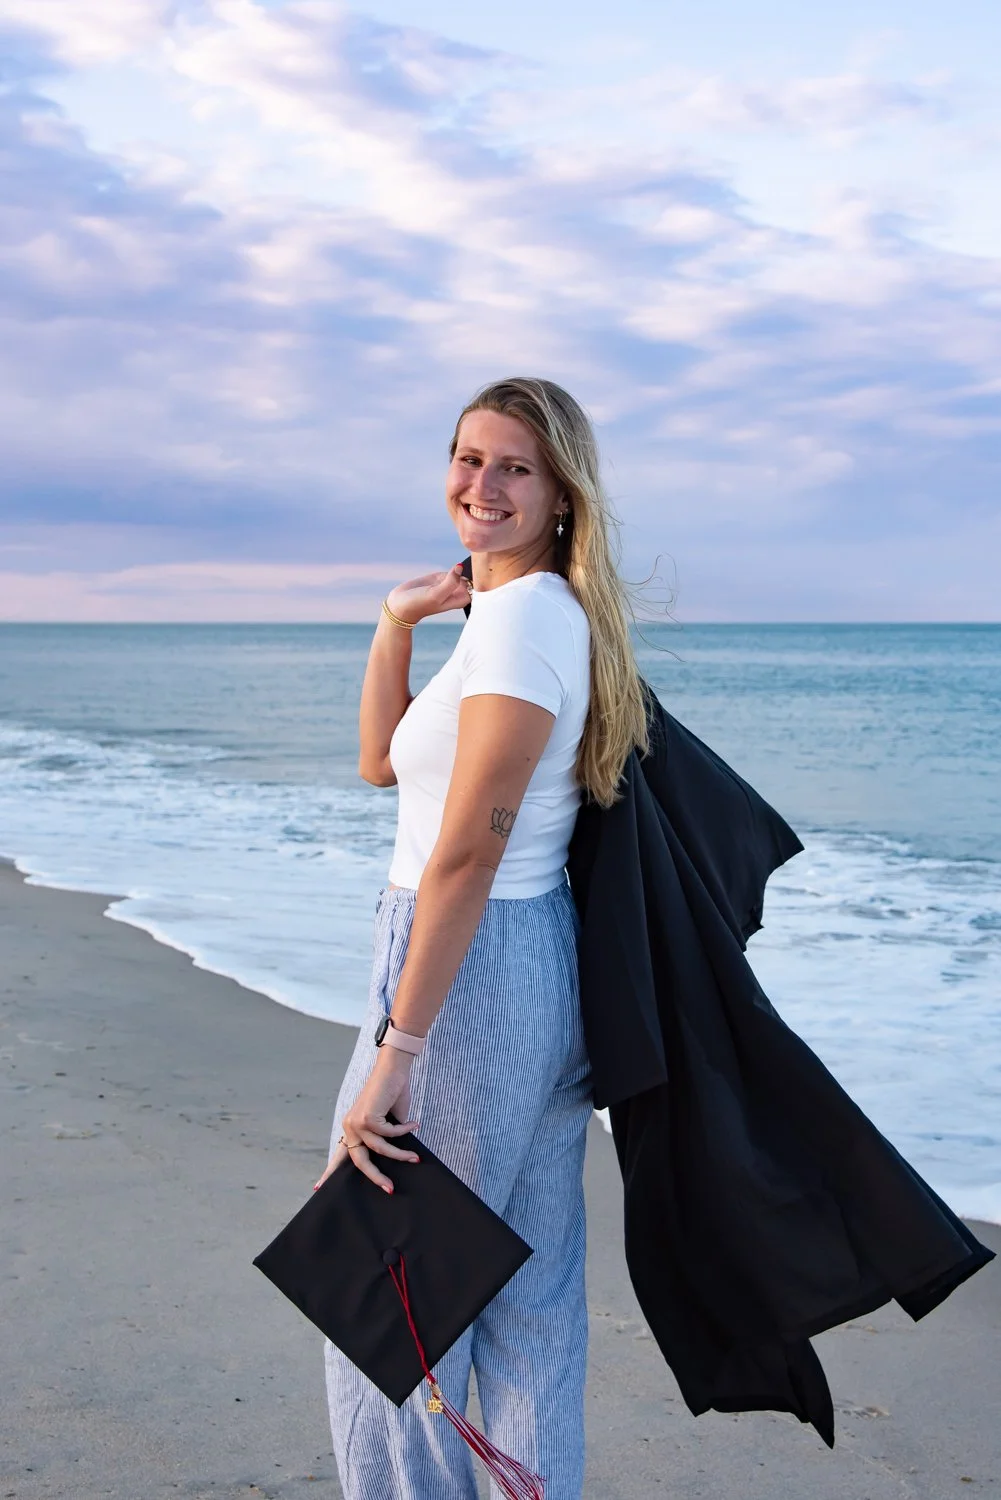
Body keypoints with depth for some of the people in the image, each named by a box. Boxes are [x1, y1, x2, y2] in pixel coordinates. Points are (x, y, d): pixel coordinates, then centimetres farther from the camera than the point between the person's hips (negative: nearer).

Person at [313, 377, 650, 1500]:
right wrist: (396, 623, 6)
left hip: (471, 972, -10)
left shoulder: (524, 614, -17)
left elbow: (467, 853, -23)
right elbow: (381, 763, 18)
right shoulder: (540, 612, 14)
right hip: (543, 969, 10)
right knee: (534, 1293, 17)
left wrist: (394, 1053, -23)